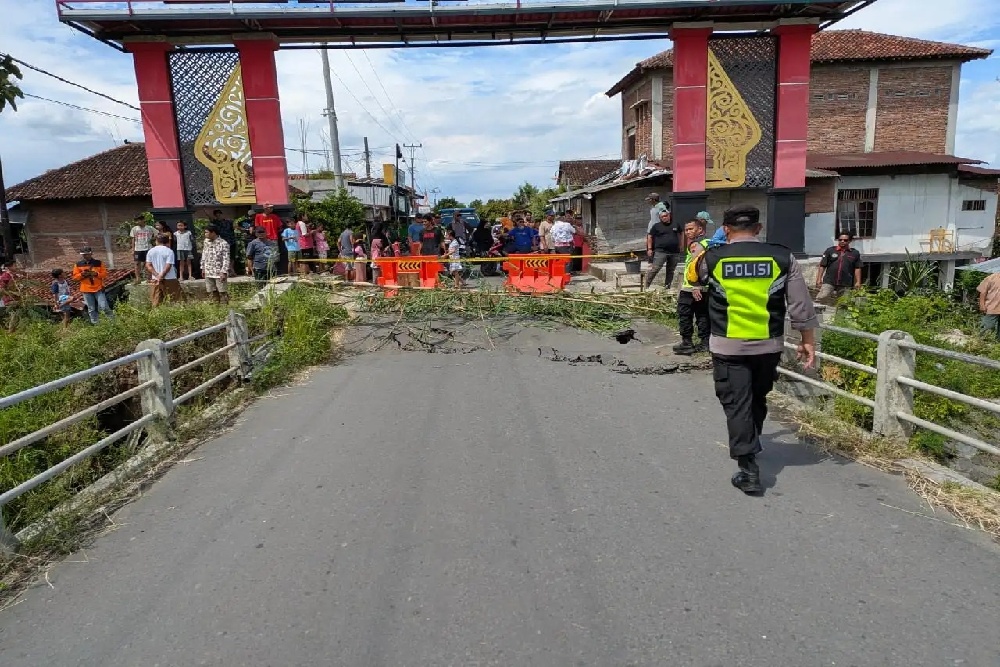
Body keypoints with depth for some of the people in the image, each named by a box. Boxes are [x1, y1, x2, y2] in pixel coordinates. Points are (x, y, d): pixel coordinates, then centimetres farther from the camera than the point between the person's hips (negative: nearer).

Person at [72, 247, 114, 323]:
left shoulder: (98, 263, 0)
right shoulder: (78, 265, 2)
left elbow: (105, 273, 1)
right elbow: (75, 277, 4)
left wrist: (96, 274, -17)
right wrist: (82, 274, -16)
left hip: (98, 289, -2)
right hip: (86, 290, 2)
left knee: (104, 306, -9)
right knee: (91, 309, 8)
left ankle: (113, 320, 10)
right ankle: (95, 323, 18)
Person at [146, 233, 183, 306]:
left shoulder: (150, 251, 8)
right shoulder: (169, 251, -7)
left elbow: (148, 266, 1)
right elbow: (168, 266, -16)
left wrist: (157, 275, -7)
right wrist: (162, 275, -10)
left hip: (156, 279, 5)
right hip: (169, 279, -5)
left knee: (156, 302, 8)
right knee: (177, 299, 0)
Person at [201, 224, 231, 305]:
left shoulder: (223, 244, -12)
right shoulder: (206, 242, 8)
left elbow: (226, 259, -14)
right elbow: (204, 255, 17)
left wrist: (224, 272, -19)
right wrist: (203, 268, 15)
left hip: (219, 273, -6)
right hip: (208, 273, 6)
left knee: (222, 292, -2)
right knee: (212, 293, 11)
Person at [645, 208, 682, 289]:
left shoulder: (675, 225, 11)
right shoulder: (656, 226, 2)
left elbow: (681, 234, 25)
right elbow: (649, 237, 5)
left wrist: (680, 245, 18)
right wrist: (649, 248, -2)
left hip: (674, 252, 4)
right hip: (661, 251, -4)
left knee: (671, 271, 9)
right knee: (654, 269, -13)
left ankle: (667, 287, 19)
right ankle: (647, 286, -8)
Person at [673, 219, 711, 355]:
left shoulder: (696, 244, -13)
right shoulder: (708, 242, 16)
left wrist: (695, 287, -28)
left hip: (691, 289, -9)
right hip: (705, 288, 9)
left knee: (684, 315, -1)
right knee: (703, 315, 12)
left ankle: (687, 343, 1)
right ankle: (704, 342, 15)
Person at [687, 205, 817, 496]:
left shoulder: (712, 259, -6)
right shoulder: (782, 257, -3)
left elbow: (692, 277, 17)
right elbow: (801, 306, -1)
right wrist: (808, 341, 9)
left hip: (728, 348, -3)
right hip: (768, 346, 3)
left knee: (737, 405, 4)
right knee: (758, 400, 23)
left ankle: (749, 470, 1)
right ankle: (750, 446, 44)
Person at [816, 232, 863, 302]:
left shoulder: (855, 253, 9)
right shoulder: (830, 251, 5)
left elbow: (857, 268, 9)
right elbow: (822, 266, 3)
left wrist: (858, 282, 3)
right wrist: (819, 279, -3)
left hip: (846, 284, 1)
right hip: (829, 281, -1)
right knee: (821, 297, -16)